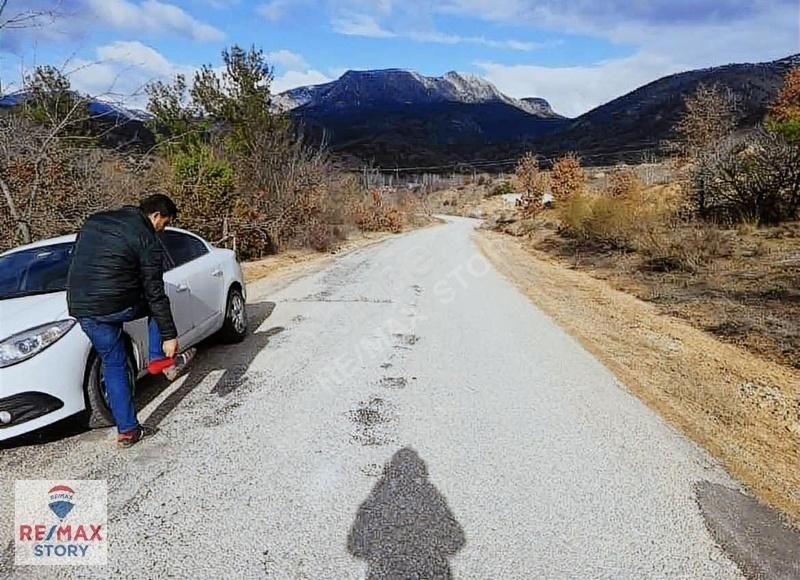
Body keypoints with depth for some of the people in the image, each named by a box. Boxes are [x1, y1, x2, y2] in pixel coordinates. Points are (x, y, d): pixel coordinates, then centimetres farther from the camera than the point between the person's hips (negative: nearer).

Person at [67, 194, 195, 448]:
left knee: (113, 366, 16)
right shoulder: (148, 241, -5)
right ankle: (162, 359, 11)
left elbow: (77, 258, 23)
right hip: (116, 306, -6)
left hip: (80, 308, 6)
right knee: (155, 303, 25)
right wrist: (169, 335, -5)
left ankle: (127, 430, 19)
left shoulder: (94, 221, 15)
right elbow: (155, 293, -8)